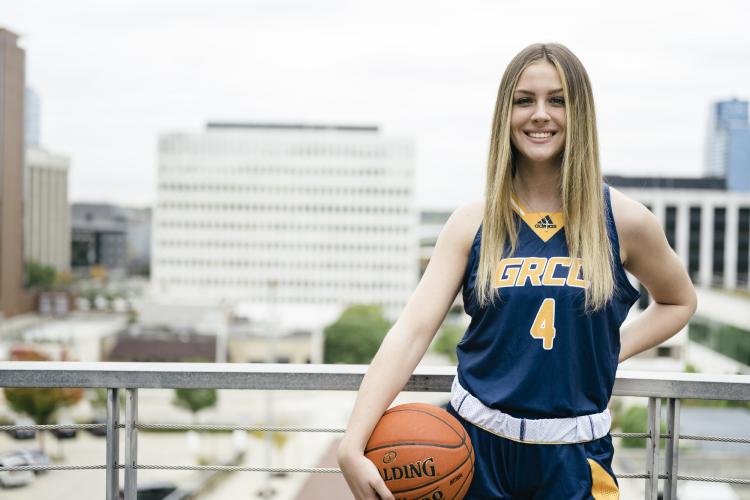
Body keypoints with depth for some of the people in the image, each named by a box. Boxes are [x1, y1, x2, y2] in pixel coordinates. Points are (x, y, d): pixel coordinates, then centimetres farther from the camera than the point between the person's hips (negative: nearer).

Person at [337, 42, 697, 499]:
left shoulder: (623, 221, -5)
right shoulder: (472, 223, -4)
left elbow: (679, 301, 15)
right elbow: (412, 331, -12)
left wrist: (612, 351, -2)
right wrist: (353, 446, -23)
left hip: (573, 457, 0)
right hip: (474, 444, 1)